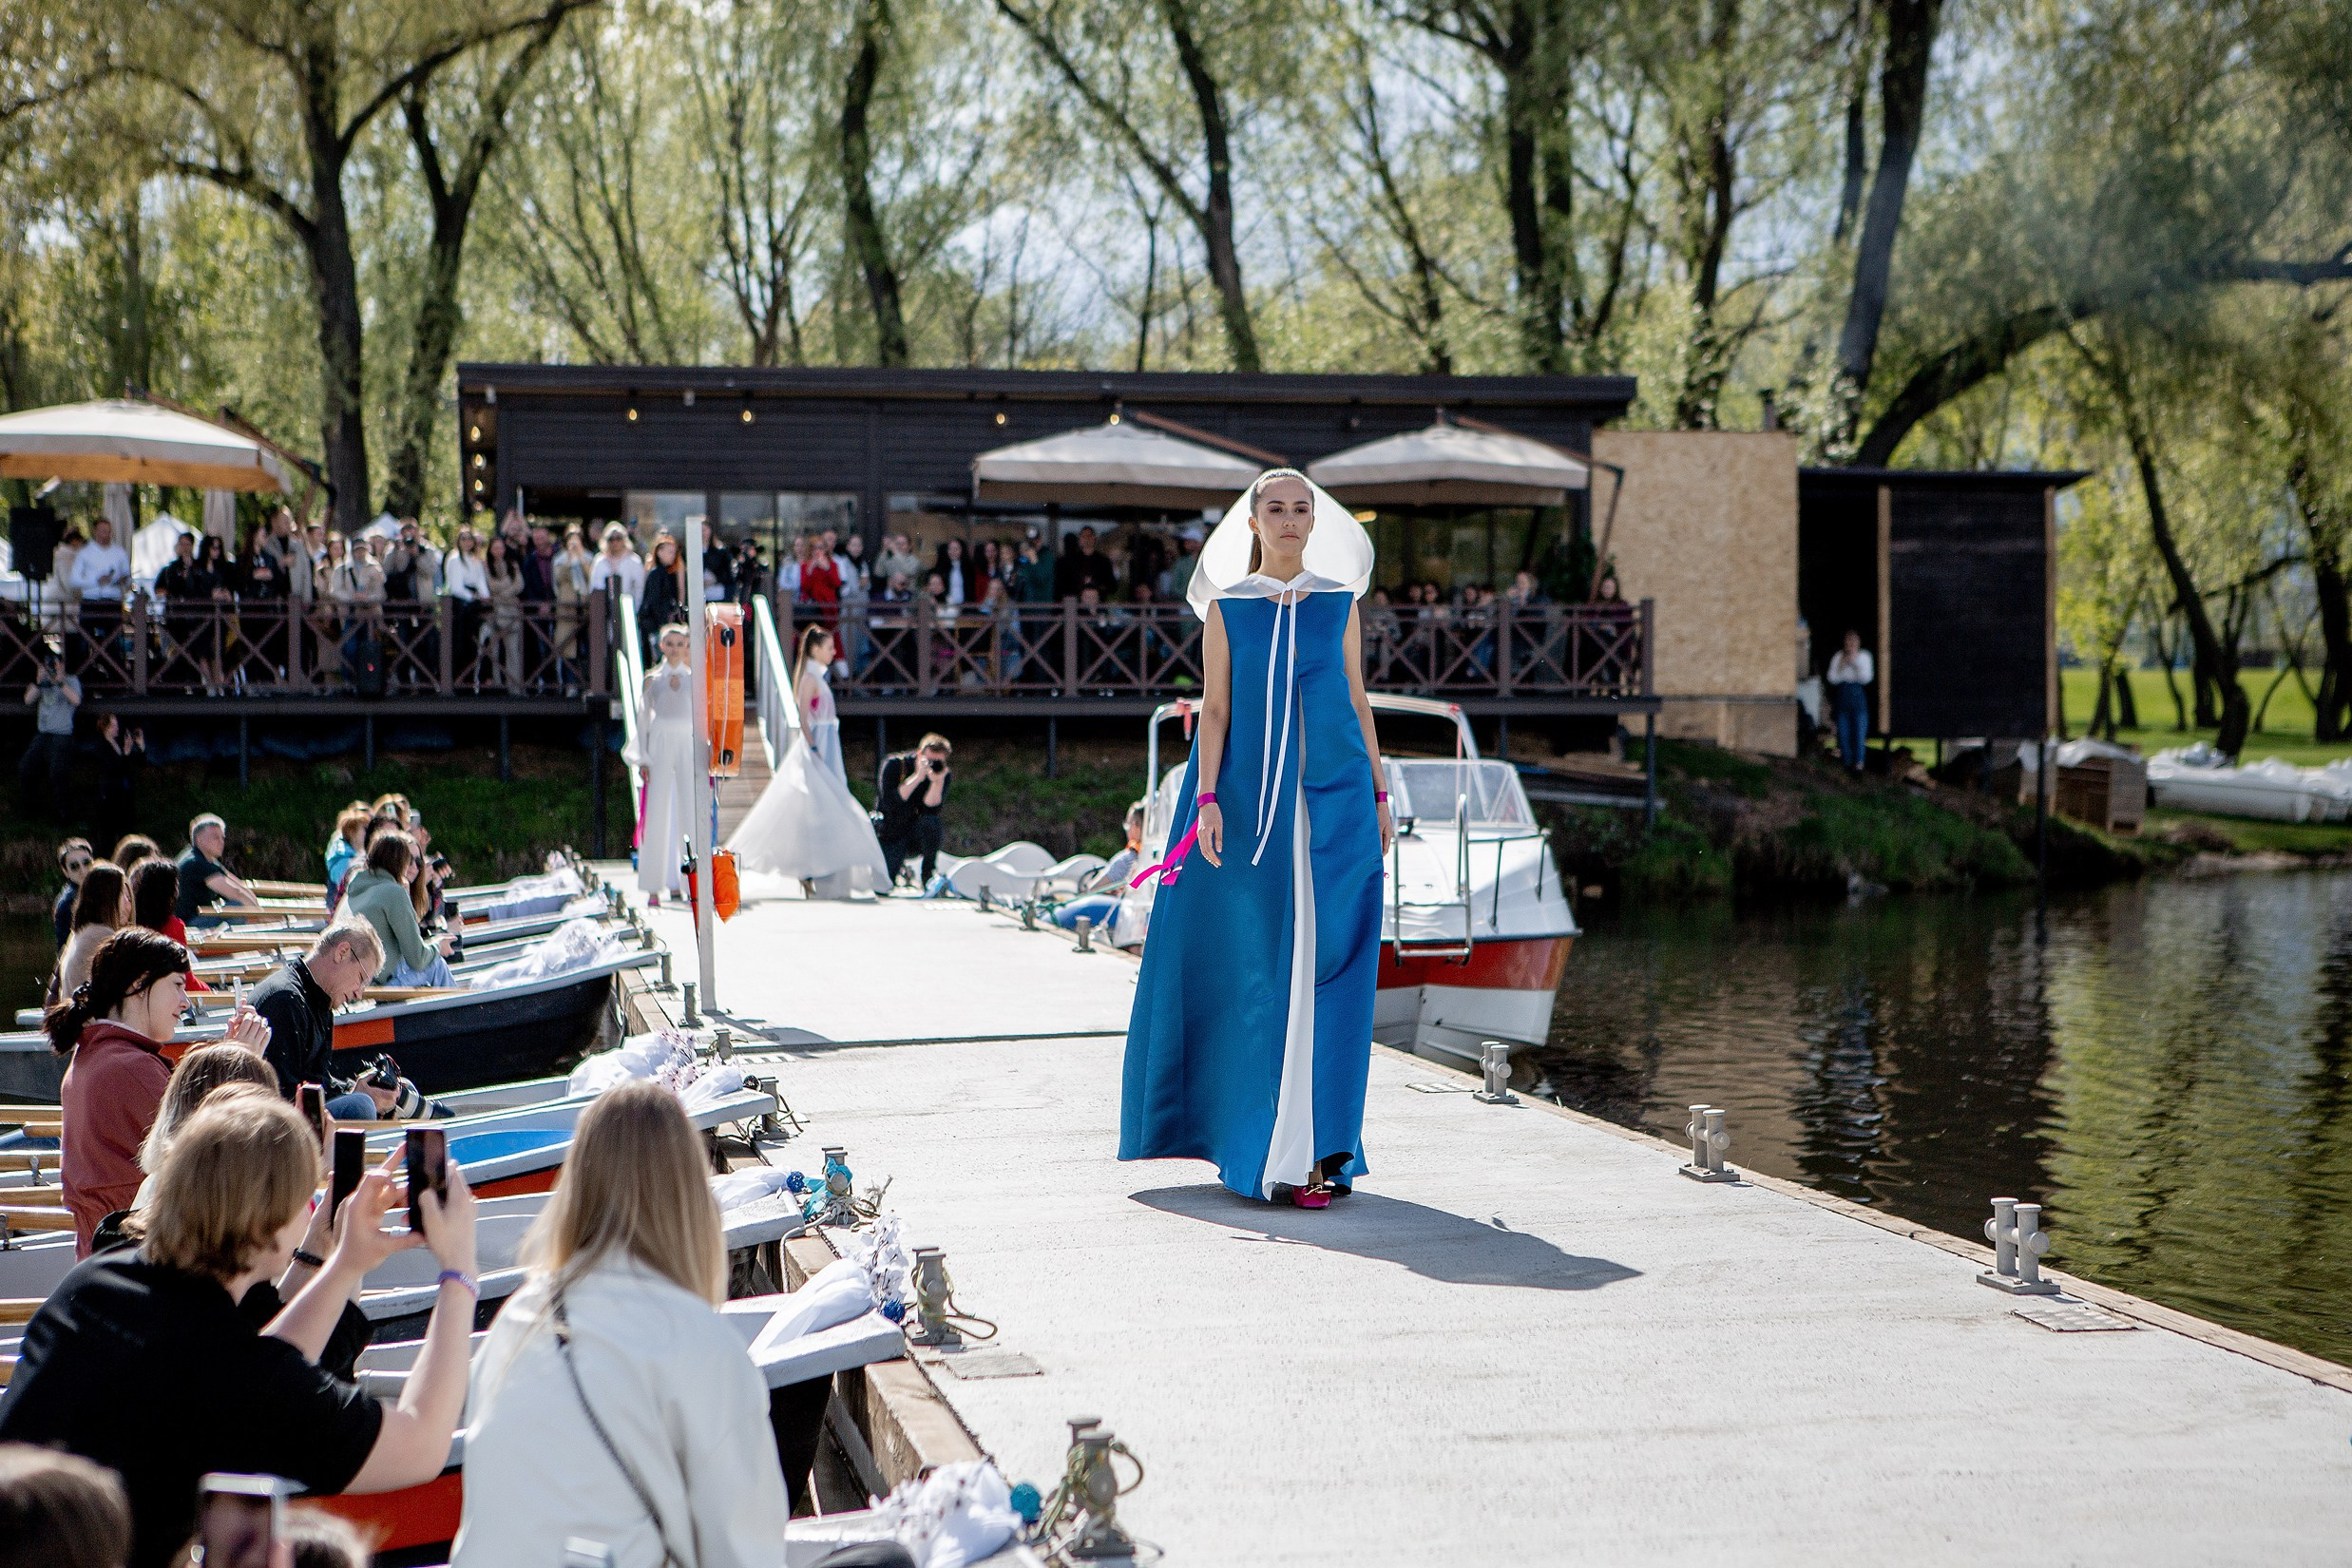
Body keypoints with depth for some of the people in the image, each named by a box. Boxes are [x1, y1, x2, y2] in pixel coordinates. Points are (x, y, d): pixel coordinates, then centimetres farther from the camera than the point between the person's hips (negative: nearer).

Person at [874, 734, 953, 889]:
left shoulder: (945, 774, -8)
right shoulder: (894, 764, -14)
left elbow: (930, 808, -21)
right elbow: (888, 802, -27)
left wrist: (938, 781, -36)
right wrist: (917, 777, -32)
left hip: (919, 836, 1)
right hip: (891, 834, -1)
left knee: (929, 822, -35)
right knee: (884, 883, -20)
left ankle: (929, 872, -12)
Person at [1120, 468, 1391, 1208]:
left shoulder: (1338, 603, 9)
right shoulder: (1226, 606, 5)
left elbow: (1357, 702, 11)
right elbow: (1215, 708, 2)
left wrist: (1378, 794, 7)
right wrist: (1207, 799, -8)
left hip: (1333, 798, 1)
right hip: (1251, 803, -1)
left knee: (1325, 966, -2)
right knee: (1258, 970, -1)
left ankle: (1319, 1146, 1)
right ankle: (1264, 1146, 6)